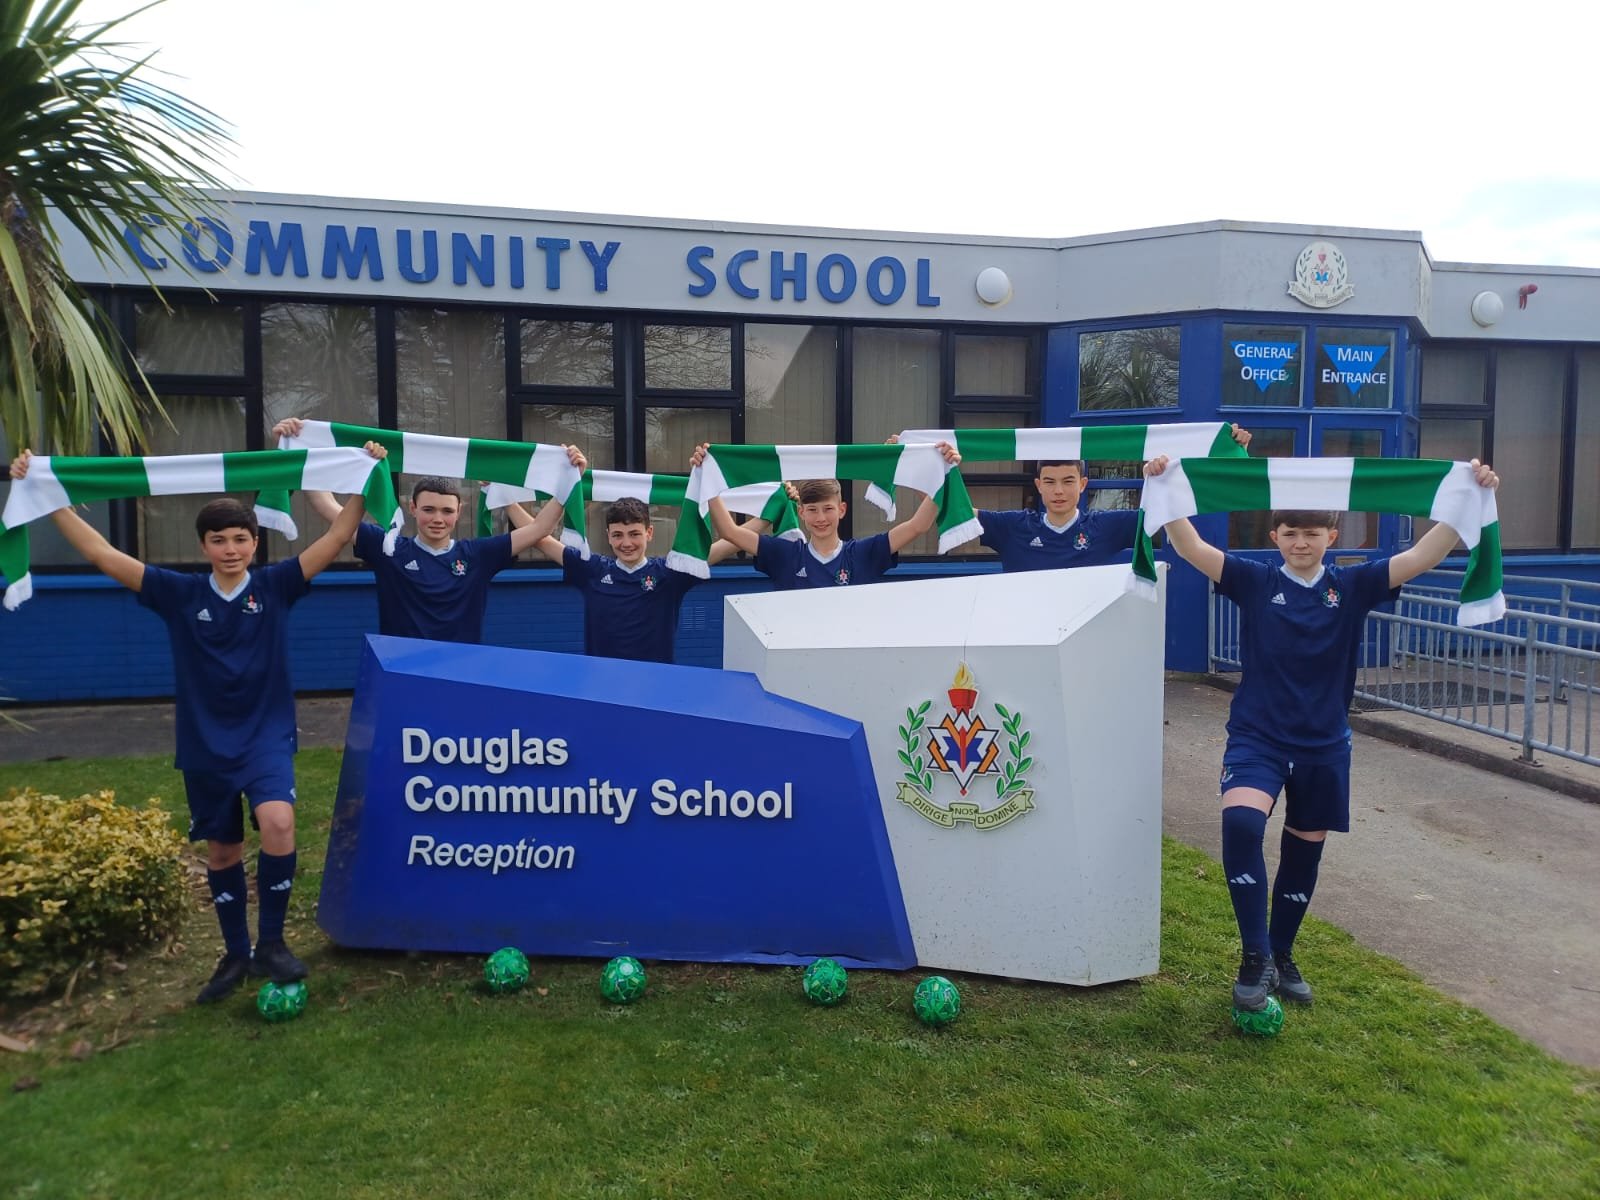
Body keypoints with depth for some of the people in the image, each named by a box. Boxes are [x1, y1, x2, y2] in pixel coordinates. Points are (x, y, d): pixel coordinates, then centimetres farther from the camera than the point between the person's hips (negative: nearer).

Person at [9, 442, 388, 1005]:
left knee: (277, 823, -26)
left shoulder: (275, 586, -4)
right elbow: (102, 554, -4)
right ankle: (235, 954, 32)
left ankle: (271, 942, -8)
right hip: (205, 744, 3)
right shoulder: (179, 594, -1)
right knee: (222, 851, 13)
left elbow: (337, 538, -12)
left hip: (266, 735, -2)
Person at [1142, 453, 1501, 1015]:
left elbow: (1421, 557, -10)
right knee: (1240, 822, -27)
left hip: (1323, 744, 3)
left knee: (1304, 851, 14)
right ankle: (1254, 953, -13)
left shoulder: (1352, 586, 0)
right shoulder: (1254, 581, -4)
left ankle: (1281, 956, 34)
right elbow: (1192, 549, -15)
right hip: (1257, 734, -3)